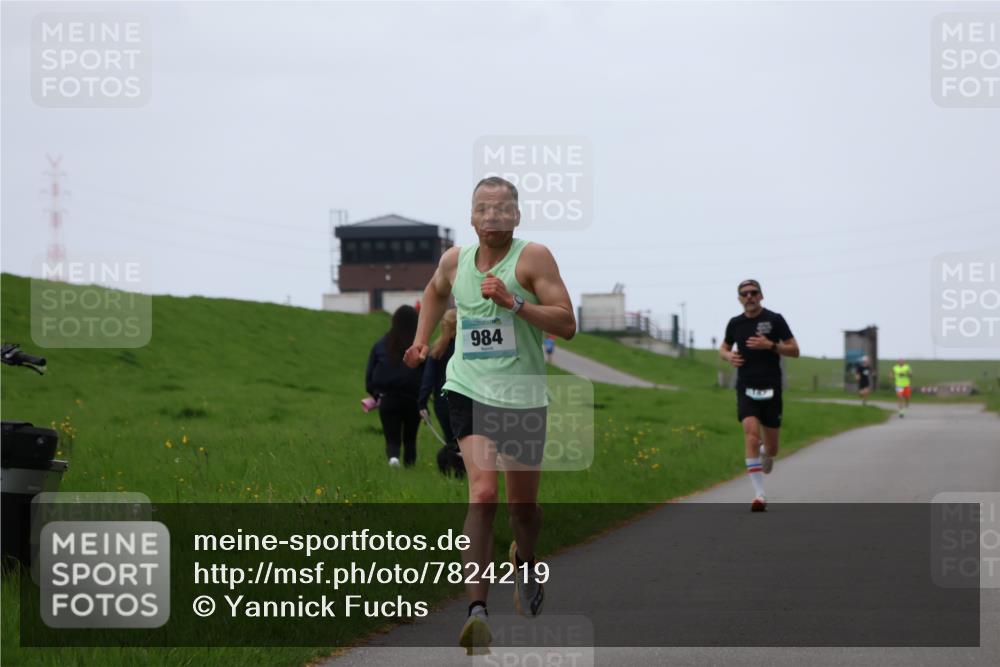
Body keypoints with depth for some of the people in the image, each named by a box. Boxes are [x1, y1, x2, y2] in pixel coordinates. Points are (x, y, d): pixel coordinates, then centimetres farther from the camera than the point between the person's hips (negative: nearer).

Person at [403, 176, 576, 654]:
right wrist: (421, 340, 20)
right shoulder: (454, 260, 5)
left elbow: (567, 325, -14)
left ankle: (525, 561, 50)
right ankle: (477, 611, -23)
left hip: (523, 397, -1)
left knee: (522, 505, 14)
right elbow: (435, 292, 30)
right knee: (483, 493, -19)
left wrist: (514, 302, -23)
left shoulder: (533, 258, -7)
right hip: (468, 391, 1)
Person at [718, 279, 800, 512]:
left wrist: (771, 345, -17)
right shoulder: (735, 323, 7)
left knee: (771, 448, 7)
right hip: (746, 388, 1)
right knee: (751, 434, -21)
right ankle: (759, 495, -22)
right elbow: (723, 348, 22)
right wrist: (729, 356, -2)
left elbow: (794, 350, 0)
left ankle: (766, 453, 48)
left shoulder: (775, 320, -1)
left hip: (771, 388, -1)